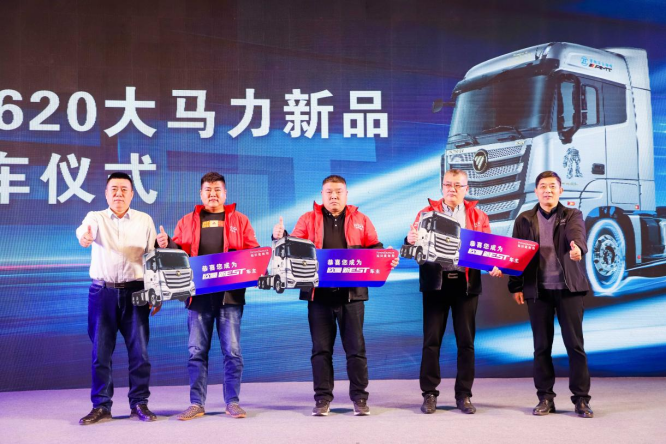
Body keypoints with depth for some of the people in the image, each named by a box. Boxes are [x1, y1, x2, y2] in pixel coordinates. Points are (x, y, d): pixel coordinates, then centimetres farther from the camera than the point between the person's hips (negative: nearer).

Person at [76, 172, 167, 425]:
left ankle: (139, 404, 11)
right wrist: (84, 237, -44)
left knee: (139, 350, 0)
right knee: (101, 351, 2)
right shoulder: (96, 218, 5)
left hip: (135, 291, 0)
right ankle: (101, 406, 11)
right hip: (102, 292, 0)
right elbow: (85, 229, -19)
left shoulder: (145, 221, 9)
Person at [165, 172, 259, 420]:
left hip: (230, 294, -1)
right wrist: (166, 244, -9)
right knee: (196, 351, 2)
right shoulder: (188, 221, 15)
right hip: (198, 294, 1)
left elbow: (254, 252, 7)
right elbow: (177, 253, 11)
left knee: (232, 350, -1)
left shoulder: (239, 221, 11)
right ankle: (197, 403, 9)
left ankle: (232, 402, 8)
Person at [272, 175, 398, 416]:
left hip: (352, 293, 0)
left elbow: (375, 250, 10)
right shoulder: (308, 219, 11)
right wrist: (281, 237, -15)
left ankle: (359, 397, 11)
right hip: (319, 294, 0)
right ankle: (323, 398, 12)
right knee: (321, 348, 4)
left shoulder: (360, 220, 12)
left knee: (356, 347, 3)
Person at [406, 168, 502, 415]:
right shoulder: (427, 212, 8)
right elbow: (416, 244, 0)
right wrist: (411, 240, -24)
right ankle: (429, 394, 10)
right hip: (435, 282, -1)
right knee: (432, 339, 1)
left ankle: (464, 395, 14)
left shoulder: (478, 216, 10)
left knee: (466, 340, 4)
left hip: (466, 283, 1)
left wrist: (494, 265, -15)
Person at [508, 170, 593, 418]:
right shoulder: (524, 220, 10)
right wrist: (516, 286, 4)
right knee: (541, 346, 4)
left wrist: (578, 249, -39)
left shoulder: (572, 216, 5)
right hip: (538, 290, 1)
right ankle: (545, 398, 13)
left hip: (569, 287, -1)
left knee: (574, 344, -1)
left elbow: (578, 236, -16)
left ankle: (581, 399, 6)